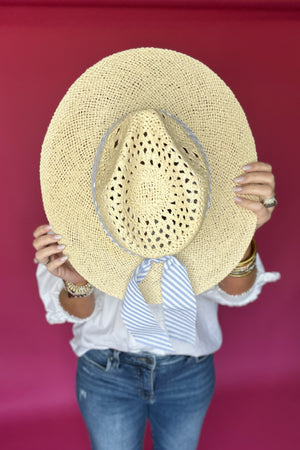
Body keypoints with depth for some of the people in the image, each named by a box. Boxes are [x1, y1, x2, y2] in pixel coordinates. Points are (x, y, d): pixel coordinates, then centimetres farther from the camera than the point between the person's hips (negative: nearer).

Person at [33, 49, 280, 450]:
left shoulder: (208, 196, -21)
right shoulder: (78, 209, -23)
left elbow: (235, 293, -20)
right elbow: (80, 312, -15)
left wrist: (241, 234, -40)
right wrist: (76, 284, -38)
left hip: (189, 371, 2)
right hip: (107, 371, -1)